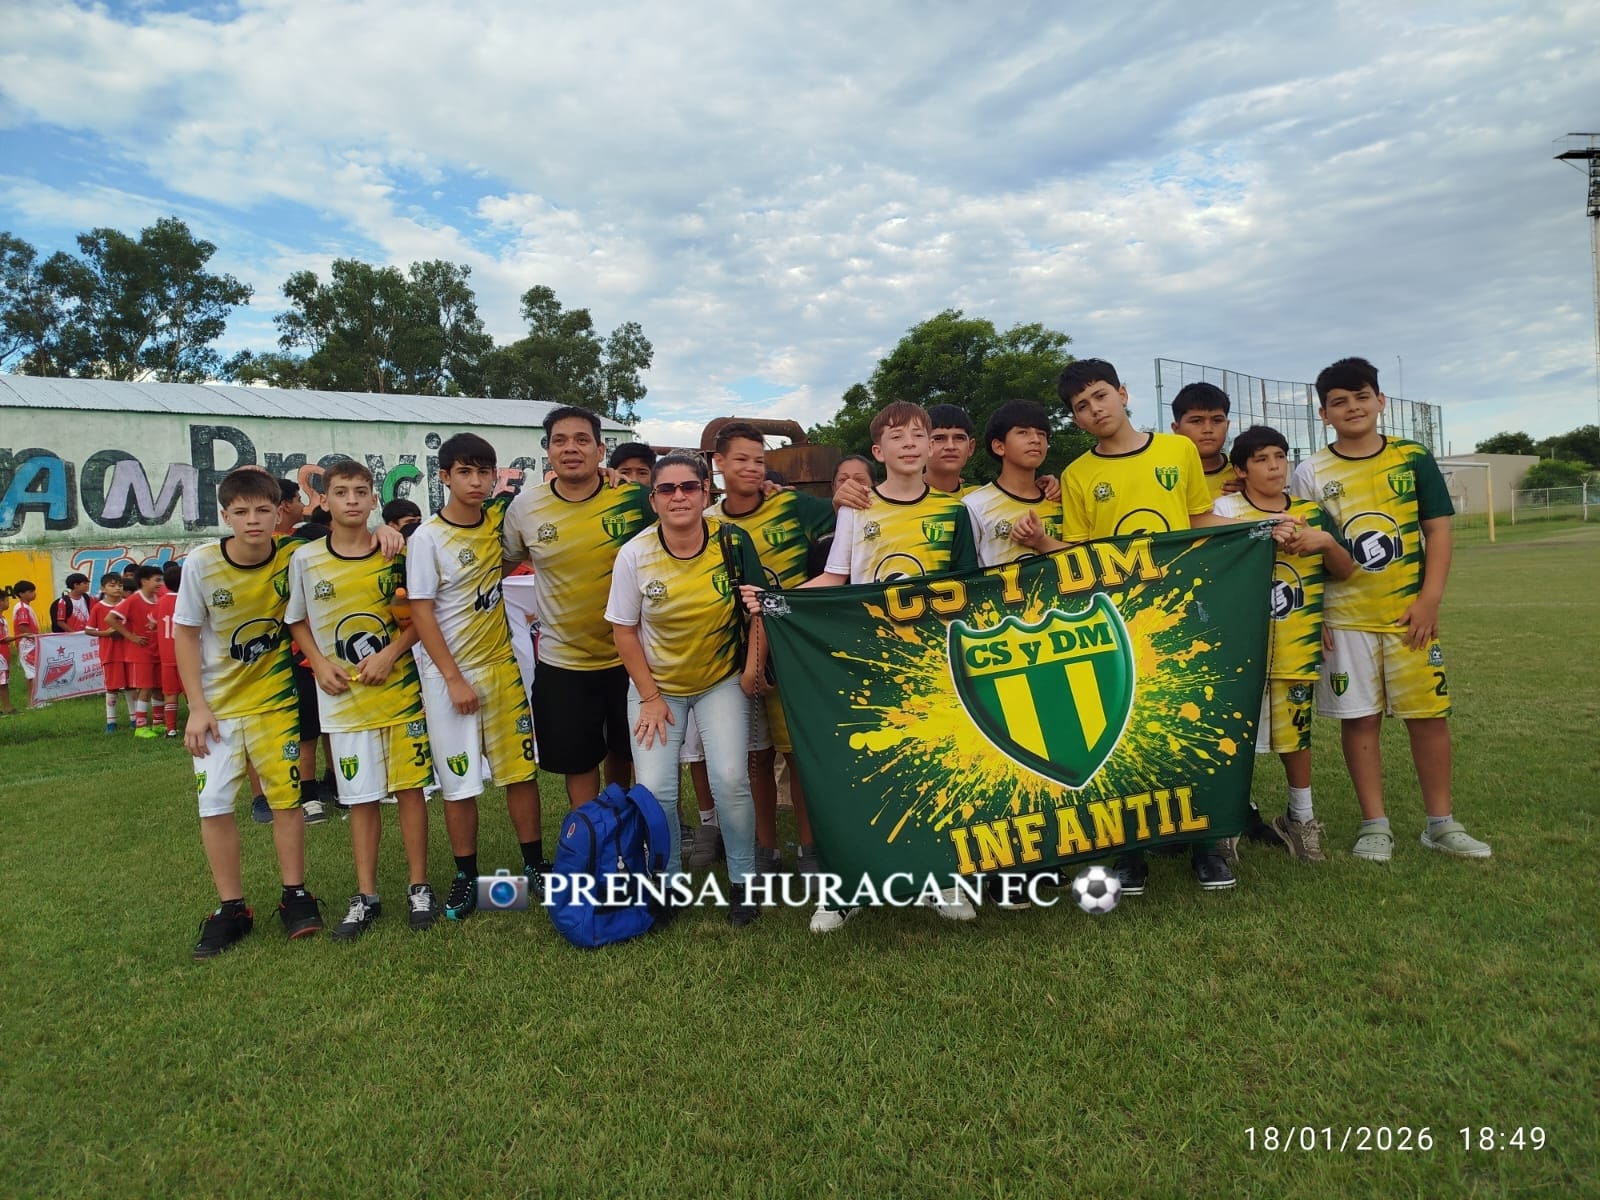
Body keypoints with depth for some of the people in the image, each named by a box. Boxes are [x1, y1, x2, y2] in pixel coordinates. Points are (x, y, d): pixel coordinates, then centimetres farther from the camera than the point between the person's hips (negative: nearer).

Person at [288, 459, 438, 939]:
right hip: (344, 699, 1)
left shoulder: (397, 552, -2)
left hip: (400, 691, -1)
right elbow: (298, 622, 11)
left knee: (410, 786, 4)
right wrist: (320, 664, -5)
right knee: (360, 796, 8)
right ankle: (366, 896, 20)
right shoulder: (306, 559, 1)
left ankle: (419, 887, 17)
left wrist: (390, 653, -13)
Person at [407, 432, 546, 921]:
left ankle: (535, 864, 19)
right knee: (459, 780, 4)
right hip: (449, 673, -3)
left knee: (522, 769, 6)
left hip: (502, 666, 4)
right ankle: (466, 876, 19)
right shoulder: (427, 538, -9)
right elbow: (422, 614, -10)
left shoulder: (498, 522, 2)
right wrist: (453, 679, -13)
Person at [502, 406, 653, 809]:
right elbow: (502, 565, 9)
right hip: (562, 663, 0)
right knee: (578, 764, 12)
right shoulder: (524, 507, -6)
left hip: (629, 655, 0)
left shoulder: (634, 499, -11)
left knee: (624, 753, 19)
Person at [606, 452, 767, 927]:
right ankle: (667, 880, 19)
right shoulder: (635, 555, -14)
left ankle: (743, 880, 11)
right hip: (656, 684, 1)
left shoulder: (732, 541, -15)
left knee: (730, 780, -14)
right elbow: (624, 631, -5)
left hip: (721, 681, 0)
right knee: (654, 789, -9)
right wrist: (650, 697, -6)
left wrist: (753, 666, -7)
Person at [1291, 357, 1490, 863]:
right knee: (1359, 718, 4)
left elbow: (1437, 529, 2)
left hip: (1411, 612, 1)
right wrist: (1312, 616, -4)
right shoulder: (1311, 473, 0)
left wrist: (1430, 600, -7)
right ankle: (1374, 824, 15)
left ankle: (1441, 823, 20)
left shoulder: (1413, 458, 3)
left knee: (1430, 715, 5)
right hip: (1345, 619, -1)